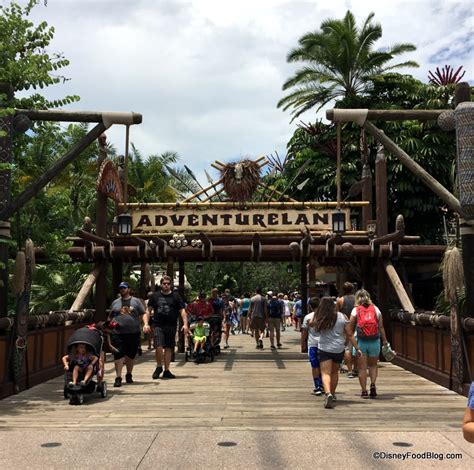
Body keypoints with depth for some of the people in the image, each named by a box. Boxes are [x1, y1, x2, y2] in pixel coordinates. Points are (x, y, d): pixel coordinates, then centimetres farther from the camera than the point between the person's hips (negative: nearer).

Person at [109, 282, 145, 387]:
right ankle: (118, 377, -4)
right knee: (118, 355, -7)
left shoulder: (136, 301, 8)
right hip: (117, 333, 0)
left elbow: (142, 315, 5)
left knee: (131, 355, 10)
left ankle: (129, 375, 27)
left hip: (133, 333, 0)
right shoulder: (115, 302, 14)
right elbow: (110, 317, 19)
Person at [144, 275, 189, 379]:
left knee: (169, 348, 6)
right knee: (159, 346, -14)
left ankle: (166, 370, 17)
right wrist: (146, 324, -3)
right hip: (158, 325, -1)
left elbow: (182, 311, 3)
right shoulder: (155, 296, 8)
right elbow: (148, 311, 10)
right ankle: (159, 366, 9)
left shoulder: (176, 296, 7)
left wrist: (185, 324, -9)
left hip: (171, 326, 1)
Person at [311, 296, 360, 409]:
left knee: (325, 373, -3)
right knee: (334, 372, 21)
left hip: (324, 349, -2)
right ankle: (332, 394, 34)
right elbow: (350, 335, 0)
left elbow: (310, 324, 15)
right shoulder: (342, 317, -3)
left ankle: (328, 393, -26)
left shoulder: (319, 318, -6)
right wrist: (357, 348, 6)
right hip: (339, 349, 2)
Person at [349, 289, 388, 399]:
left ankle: (364, 391, 6)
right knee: (373, 365, 17)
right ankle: (373, 384, -2)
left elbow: (351, 328, 0)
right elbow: (381, 327, 3)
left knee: (362, 367, 6)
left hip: (361, 341, -2)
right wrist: (385, 340, 10)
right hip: (374, 341, 2)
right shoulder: (376, 309, 5)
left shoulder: (355, 310, 0)